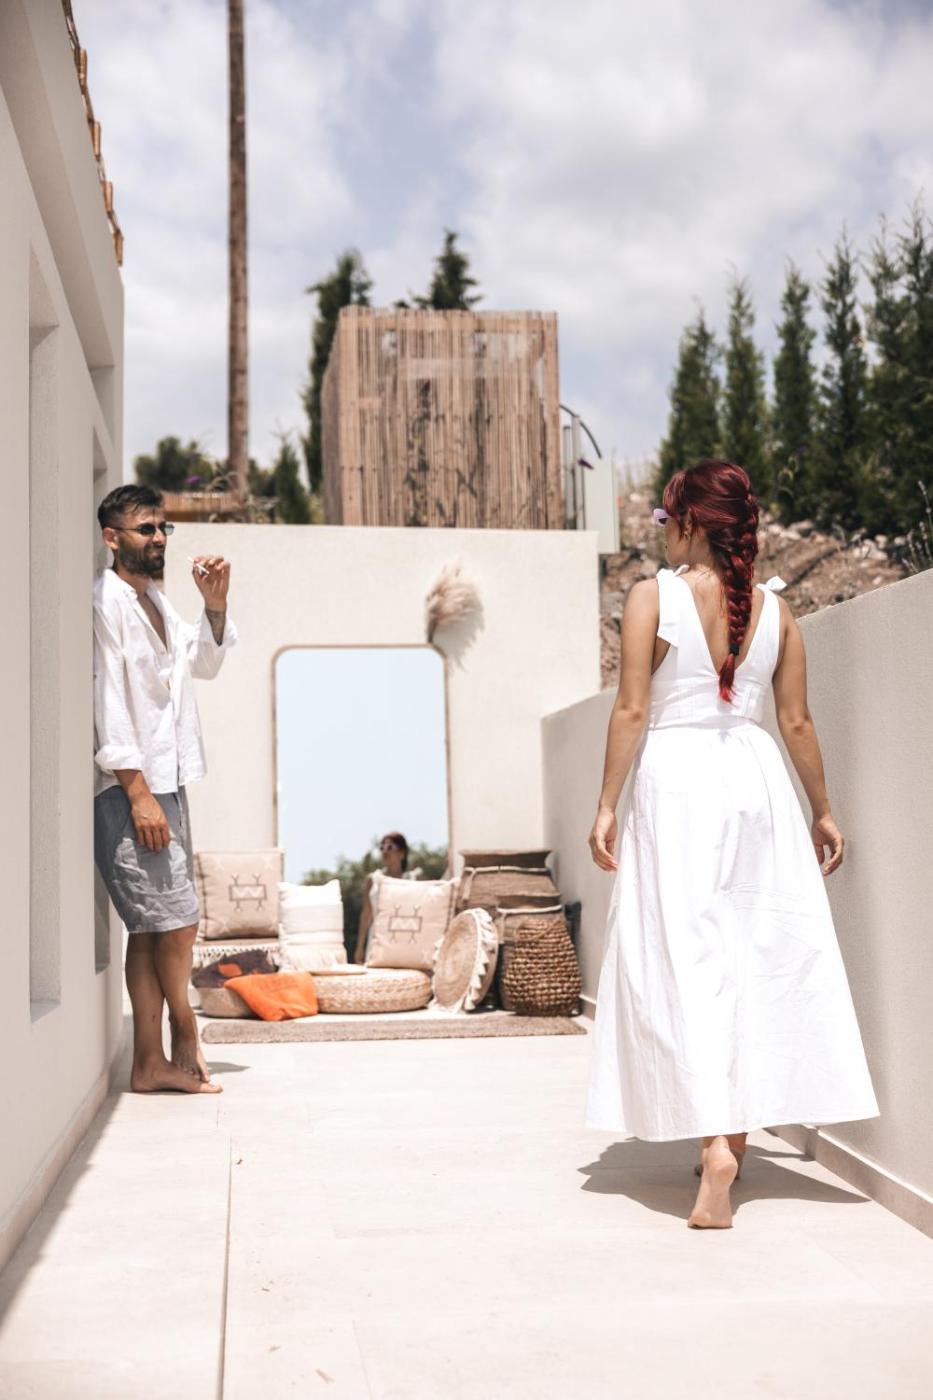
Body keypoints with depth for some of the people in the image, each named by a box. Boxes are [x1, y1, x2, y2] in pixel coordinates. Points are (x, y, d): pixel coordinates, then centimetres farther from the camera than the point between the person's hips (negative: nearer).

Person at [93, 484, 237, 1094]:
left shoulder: (157, 603, 17)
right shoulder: (104, 602, -11)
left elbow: (204, 664, 28)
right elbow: (106, 702, -17)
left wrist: (216, 604, 10)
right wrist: (139, 793, -20)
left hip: (166, 784, 9)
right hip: (127, 790, -9)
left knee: (155, 927, 8)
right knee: (177, 919, -6)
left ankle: (151, 1062, 13)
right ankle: (185, 1039, 14)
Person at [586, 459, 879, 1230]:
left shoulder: (653, 595, -6)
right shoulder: (773, 605, 5)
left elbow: (632, 710, -10)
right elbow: (797, 721, 6)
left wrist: (608, 805, -3)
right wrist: (822, 809, 16)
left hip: (675, 780, -4)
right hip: (756, 782, 4)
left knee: (687, 962, -4)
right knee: (759, 956, 13)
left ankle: (715, 1144, -16)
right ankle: (737, 1133, 23)